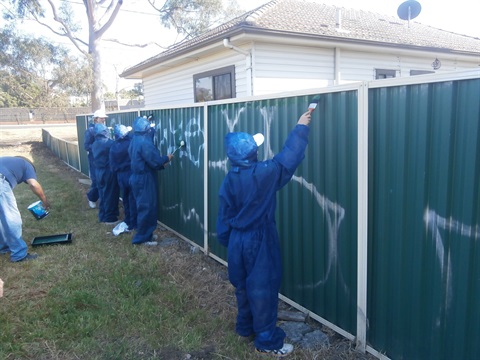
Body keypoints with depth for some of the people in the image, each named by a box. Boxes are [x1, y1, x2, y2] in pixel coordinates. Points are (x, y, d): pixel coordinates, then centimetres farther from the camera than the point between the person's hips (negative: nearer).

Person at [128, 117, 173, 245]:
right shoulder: (144, 142, -20)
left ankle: (146, 234, 28)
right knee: (147, 207, -1)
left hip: (138, 177, 10)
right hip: (144, 179, -10)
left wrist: (161, 163, 12)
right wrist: (166, 158, -4)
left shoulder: (135, 141, 11)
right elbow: (155, 161, -21)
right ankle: (142, 237, 6)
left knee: (143, 206, 17)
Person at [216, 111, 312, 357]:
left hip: (237, 241, 6)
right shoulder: (263, 173, -21)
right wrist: (300, 128, 0)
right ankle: (267, 341, 16)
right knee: (262, 289, 4)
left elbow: (224, 216, 3)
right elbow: (288, 157, -11)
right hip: (259, 241, -6)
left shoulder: (229, 179, -4)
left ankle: (245, 327, 38)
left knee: (243, 286, 20)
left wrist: (226, 241, 15)